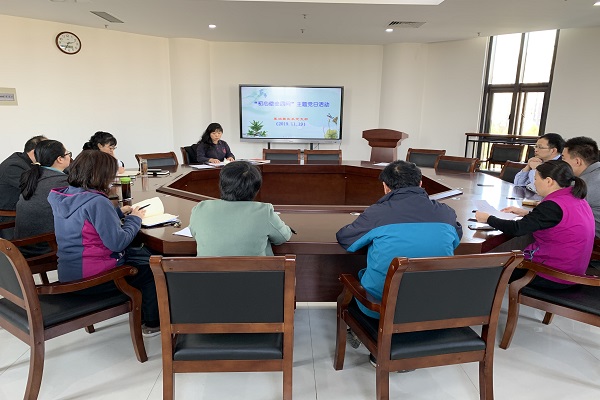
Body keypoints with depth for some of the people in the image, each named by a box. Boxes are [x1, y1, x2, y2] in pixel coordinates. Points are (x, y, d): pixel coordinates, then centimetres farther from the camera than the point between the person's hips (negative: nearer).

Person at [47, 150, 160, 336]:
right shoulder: (97, 202, -24)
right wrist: (134, 219, -9)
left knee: (143, 253, 19)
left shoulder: (63, 197, 3)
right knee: (151, 268, 10)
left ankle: (140, 315, 29)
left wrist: (121, 213, 8)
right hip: (89, 278, -8)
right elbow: (117, 242, -23)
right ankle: (153, 323, 24)